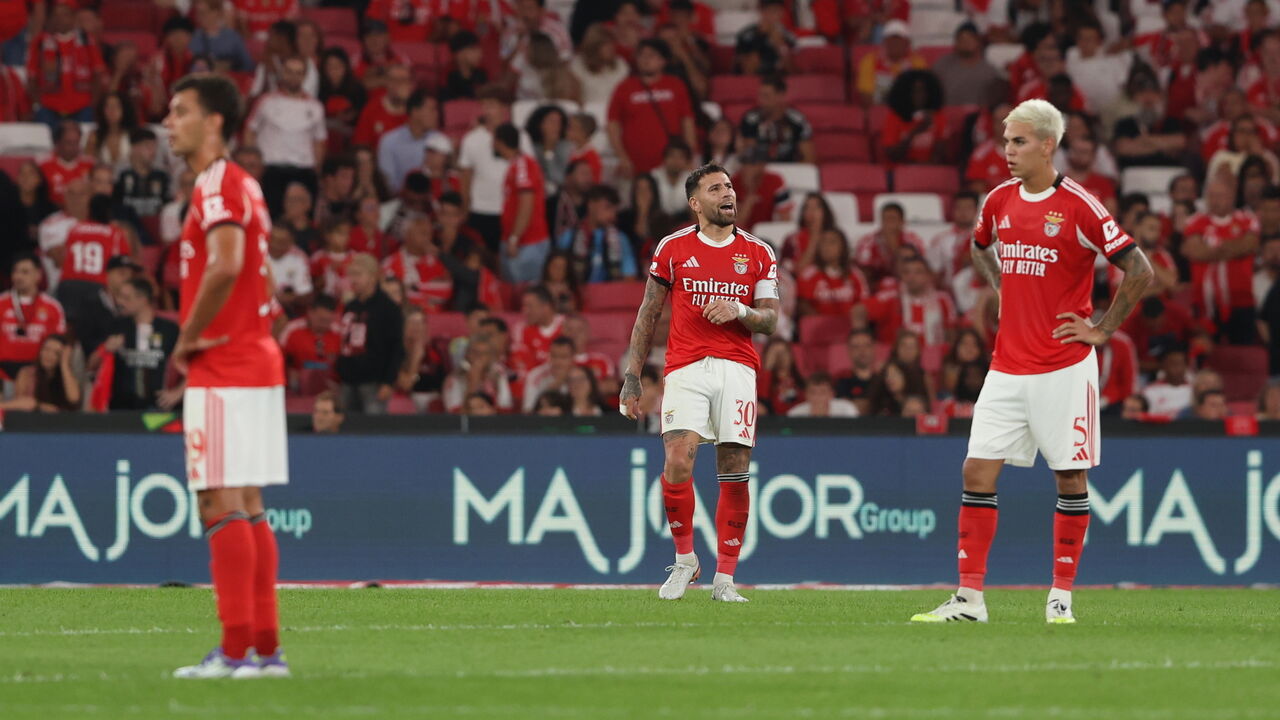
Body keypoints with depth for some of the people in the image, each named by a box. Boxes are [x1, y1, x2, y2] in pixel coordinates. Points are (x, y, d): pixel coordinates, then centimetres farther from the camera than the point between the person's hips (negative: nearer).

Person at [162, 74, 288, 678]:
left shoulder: (218, 185, -13)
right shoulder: (243, 185, 18)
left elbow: (224, 265, -27)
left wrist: (189, 339, -16)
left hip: (223, 372, -10)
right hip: (256, 360, 10)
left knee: (222, 504, -10)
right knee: (247, 508, 10)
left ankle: (236, 650, -13)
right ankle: (265, 646, 11)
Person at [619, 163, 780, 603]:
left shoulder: (757, 253, 11)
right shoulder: (673, 248, 9)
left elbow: (770, 321, 8)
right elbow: (648, 316, 13)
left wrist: (739, 310, -13)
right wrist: (632, 377, 9)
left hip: (737, 368, 1)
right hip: (686, 368, -1)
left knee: (735, 473, -4)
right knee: (677, 462, -19)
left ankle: (724, 580, 4)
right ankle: (684, 558, 2)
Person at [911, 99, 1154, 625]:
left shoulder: (1079, 206, -10)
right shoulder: (1000, 201, 8)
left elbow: (1139, 270, -8)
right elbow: (980, 247, 31)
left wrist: (1102, 330, -7)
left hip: (1064, 368, -5)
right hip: (1007, 366, 5)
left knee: (1070, 477, 1)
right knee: (978, 471, -2)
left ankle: (1061, 597, 9)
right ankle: (969, 598, -1)